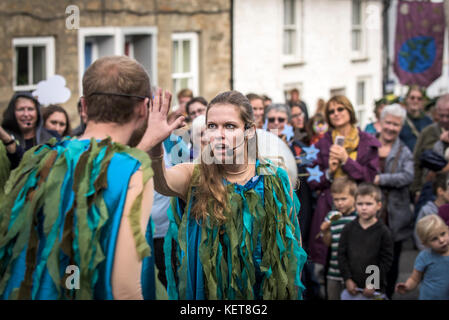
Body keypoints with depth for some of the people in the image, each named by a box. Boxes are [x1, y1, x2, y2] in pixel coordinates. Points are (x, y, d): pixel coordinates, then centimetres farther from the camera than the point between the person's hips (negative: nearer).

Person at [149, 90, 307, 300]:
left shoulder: (275, 180, -6)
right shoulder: (194, 177, -9)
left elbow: (291, 244, 3)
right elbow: (160, 182, -32)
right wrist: (154, 145, -51)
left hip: (264, 290, 0)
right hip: (205, 291, 0)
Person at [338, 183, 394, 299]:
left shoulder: (383, 231, -5)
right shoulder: (349, 229, 2)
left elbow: (386, 260, -5)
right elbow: (342, 255, 3)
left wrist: (373, 284, -10)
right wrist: (348, 279, -5)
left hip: (375, 289, -2)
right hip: (352, 286, 2)